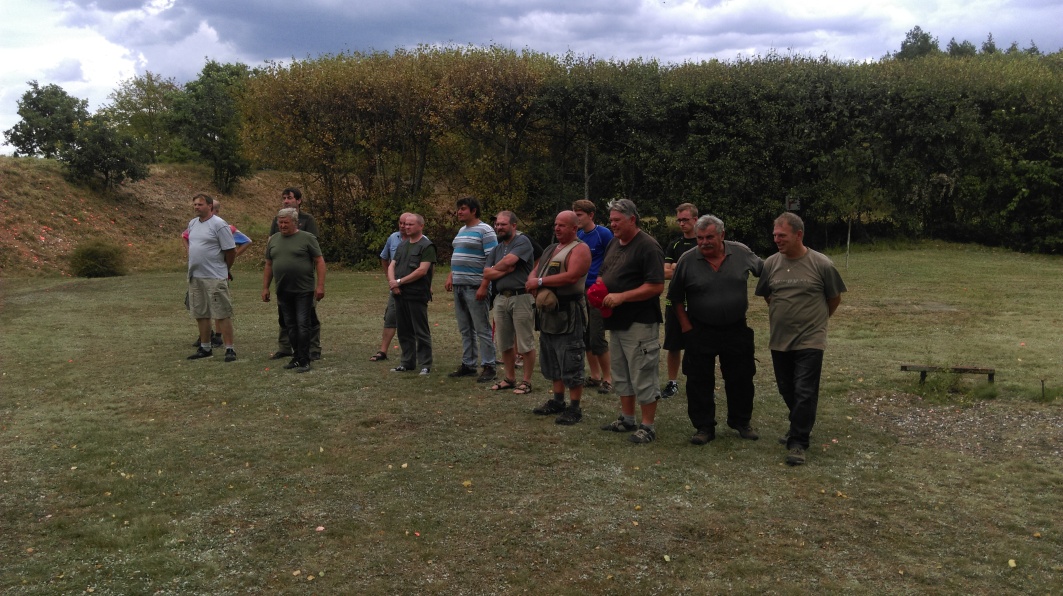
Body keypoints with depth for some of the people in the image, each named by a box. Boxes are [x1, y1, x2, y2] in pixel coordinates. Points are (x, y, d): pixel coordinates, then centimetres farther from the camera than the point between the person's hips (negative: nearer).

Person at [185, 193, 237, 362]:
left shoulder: (219, 225, -12)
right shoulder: (192, 224, 12)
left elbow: (231, 250, -11)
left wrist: (224, 270, 1)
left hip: (215, 278, -8)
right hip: (195, 276, 8)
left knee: (222, 314, -6)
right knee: (201, 314, 14)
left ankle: (230, 349, -1)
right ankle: (205, 348, 24)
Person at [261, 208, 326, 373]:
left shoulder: (307, 238, -4)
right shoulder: (273, 240, 11)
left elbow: (319, 262, -6)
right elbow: (268, 266, 16)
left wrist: (320, 285, -13)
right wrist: (265, 288, 12)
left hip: (303, 291, -5)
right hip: (283, 292, 5)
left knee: (302, 325, -6)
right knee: (290, 325, 10)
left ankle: (304, 361, -2)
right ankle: (296, 357, 19)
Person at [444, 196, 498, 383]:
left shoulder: (485, 231, -9)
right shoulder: (461, 231, 18)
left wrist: (484, 286, -21)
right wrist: (450, 277, 13)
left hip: (475, 288, -9)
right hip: (459, 287, 9)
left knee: (482, 329, -4)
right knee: (465, 330, 13)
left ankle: (489, 367, 2)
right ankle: (467, 365, 20)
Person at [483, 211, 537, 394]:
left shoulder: (522, 241, -5)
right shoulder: (496, 249, 16)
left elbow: (508, 261, -19)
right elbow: (486, 274, 6)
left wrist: (495, 269, 0)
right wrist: (505, 270, -9)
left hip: (521, 298, -7)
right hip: (501, 298, 7)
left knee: (525, 344, -2)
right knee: (505, 343, 13)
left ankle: (526, 381, 6)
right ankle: (509, 378, 24)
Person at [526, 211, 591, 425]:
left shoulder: (579, 249, -8)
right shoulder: (550, 249, 19)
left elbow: (571, 276, -23)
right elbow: (534, 273, 16)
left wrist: (540, 281, -16)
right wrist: (534, 286, -8)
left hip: (568, 314, -9)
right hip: (548, 312, 9)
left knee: (571, 364, -5)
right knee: (552, 361, 17)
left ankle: (574, 408, 2)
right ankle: (557, 401, 28)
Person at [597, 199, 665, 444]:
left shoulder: (648, 247, -15)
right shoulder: (614, 244, 13)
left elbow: (656, 286, -21)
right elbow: (604, 275, 22)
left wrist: (622, 297, -23)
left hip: (639, 322, -9)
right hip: (616, 321, 9)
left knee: (643, 376, -2)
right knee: (621, 374, 17)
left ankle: (647, 427, 7)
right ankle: (627, 419, 30)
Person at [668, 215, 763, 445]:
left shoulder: (742, 253, -6)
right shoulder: (687, 261, -8)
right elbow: (676, 298, 1)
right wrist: (685, 326, -4)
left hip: (737, 330, 1)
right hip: (700, 332, -1)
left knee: (741, 379, 11)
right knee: (699, 382, 4)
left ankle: (742, 422, 30)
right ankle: (704, 427, 17)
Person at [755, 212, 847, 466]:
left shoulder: (821, 264, -9)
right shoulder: (770, 264, 0)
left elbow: (834, 299, 4)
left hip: (810, 341, -4)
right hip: (779, 340, 4)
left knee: (804, 393, -5)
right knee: (787, 390, 15)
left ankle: (798, 442, 2)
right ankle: (800, 427, 35)